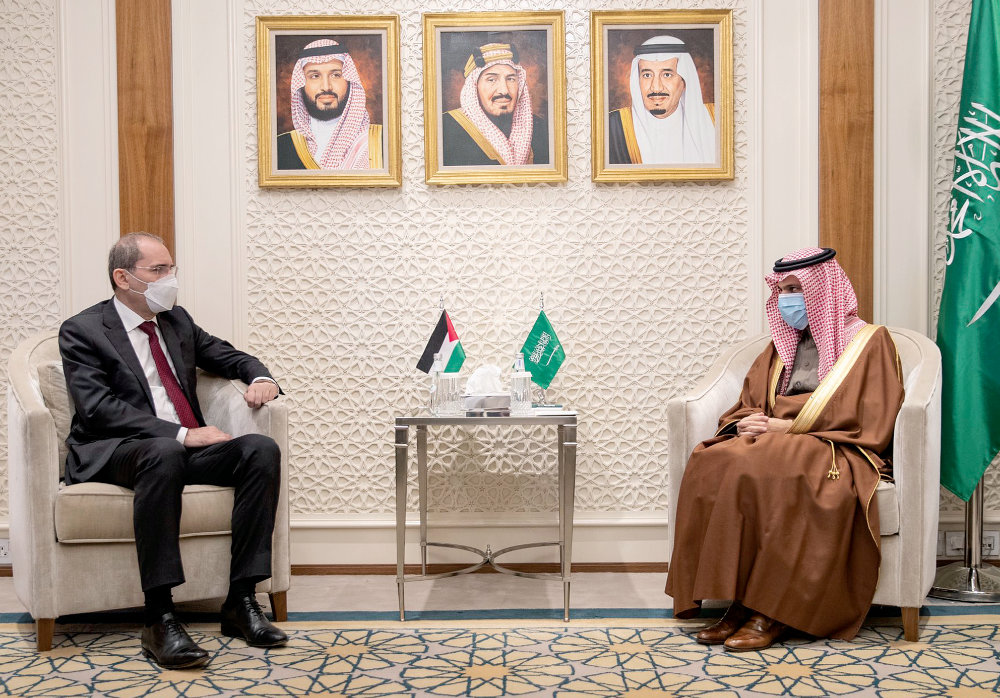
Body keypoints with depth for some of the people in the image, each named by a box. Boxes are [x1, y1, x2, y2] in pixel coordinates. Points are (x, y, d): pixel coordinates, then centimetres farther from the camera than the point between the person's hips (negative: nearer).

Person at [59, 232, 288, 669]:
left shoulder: (177, 321, 18)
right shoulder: (81, 331, -1)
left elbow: (227, 355, 29)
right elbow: (98, 409, -13)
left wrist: (259, 377, 3)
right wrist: (180, 434, -23)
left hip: (182, 450, 6)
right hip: (113, 454, -6)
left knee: (261, 449, -21)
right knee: (163, 453, -40)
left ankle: (241, 601, -20)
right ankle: (159, 619, -35)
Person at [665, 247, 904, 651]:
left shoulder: (869, 341, 8)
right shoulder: (780, 348, 26)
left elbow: (870, 424, -5)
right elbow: (744, 407, 21)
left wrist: (790, 426, -12)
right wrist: (743, 424, -5)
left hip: (838, 454, -5)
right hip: (771, 443, 5)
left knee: (760, 470, -37)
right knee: (710, 463, -28)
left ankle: (770, 611, -29)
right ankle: (737, 602, -28)